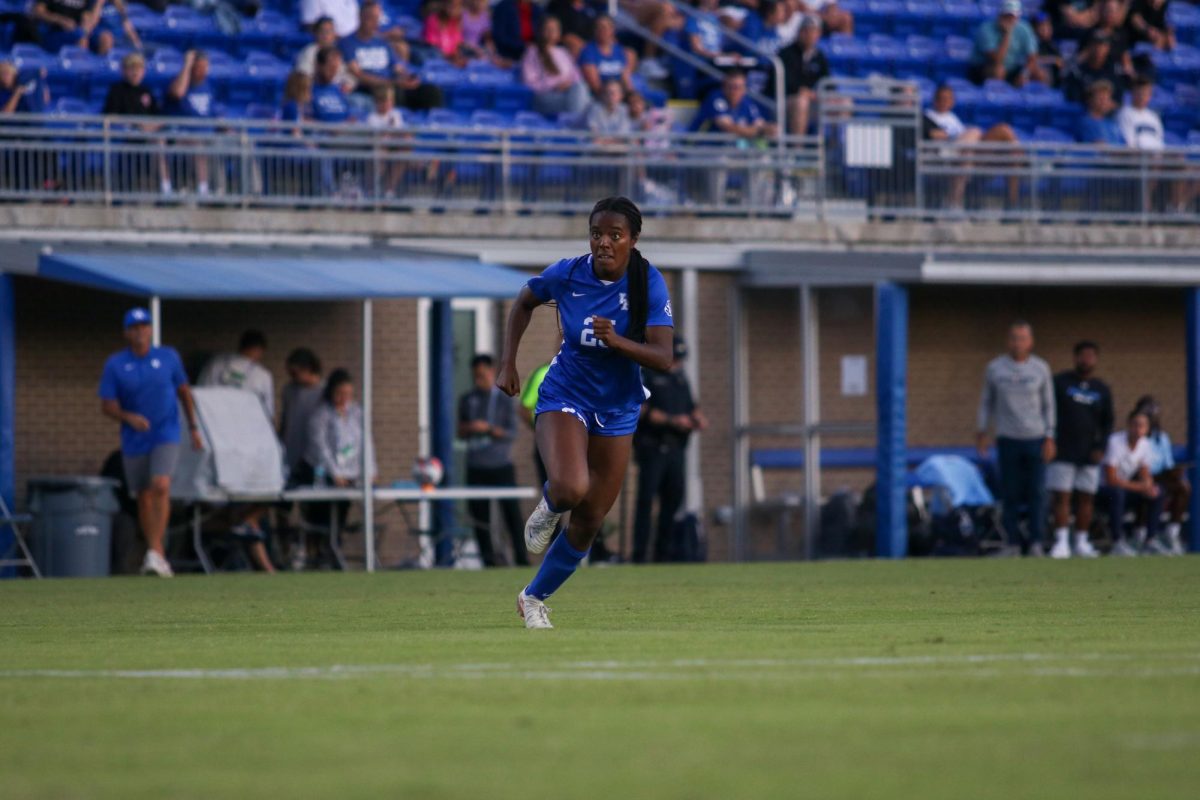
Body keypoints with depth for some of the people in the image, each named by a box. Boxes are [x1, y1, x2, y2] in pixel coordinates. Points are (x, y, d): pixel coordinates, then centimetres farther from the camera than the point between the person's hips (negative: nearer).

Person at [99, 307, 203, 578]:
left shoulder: (168, 357, 1)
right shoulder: (115, 364, -3)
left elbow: (183, 391, 13)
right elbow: (107, 405, -6)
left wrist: (193, 428, 14)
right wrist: (129, 417, -24)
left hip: (165, 436, -2)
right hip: (134, 441, 2)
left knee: (161, 487, -21)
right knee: (144, 497, 9)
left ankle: (155, 552, -25)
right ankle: (158, 555, 23)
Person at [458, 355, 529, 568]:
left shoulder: (504, 399, 1)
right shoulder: (467, 400, 11)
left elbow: (512, 432, -4)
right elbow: (461, 432, 15)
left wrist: (488, 429, -17)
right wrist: (468, 429, -8)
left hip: (501, 465, -3)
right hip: (476, 468, 3)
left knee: (511, 511, -5)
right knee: (479, 515, 0)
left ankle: (521, 558, -1)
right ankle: (488, 560, 4)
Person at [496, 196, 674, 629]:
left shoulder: (649, 284, -15)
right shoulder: (567, 274, -13)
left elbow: (663, 358, -21)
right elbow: (524, 302, 9)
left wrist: (617, 341, -37)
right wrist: (508, 363, 2)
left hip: (618, 410, 2)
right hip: (565, 395, -2)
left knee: (588, 523, 7)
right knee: (571, 488, -30)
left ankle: (535, 597, 28)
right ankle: (549, 507, 8)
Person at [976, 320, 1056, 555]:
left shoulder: (1041, 368, 3)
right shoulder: (995, 368, 3)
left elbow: (1048, 405, 6)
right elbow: (986, 401, 13)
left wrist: (1050, 439, -1)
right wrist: (981, 432, 6)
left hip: (1035, 439, 0)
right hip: (1007, 439, 0)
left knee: (1037, 492, -4)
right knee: (1010, 494, 1)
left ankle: (1035, 541, -2)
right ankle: (1013, 541, 5)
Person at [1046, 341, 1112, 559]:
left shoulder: (1102, 390, 10)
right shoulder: (1060, 382, 2)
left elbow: (1107, 422, 14)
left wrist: (1101, 448, 0)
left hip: (1089, 454, 3)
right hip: (1063, 452, -3)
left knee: (1086, 498, 3)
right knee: (1061, 497, -8)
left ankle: (1082, 543, 11)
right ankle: (1061, 543, -9)